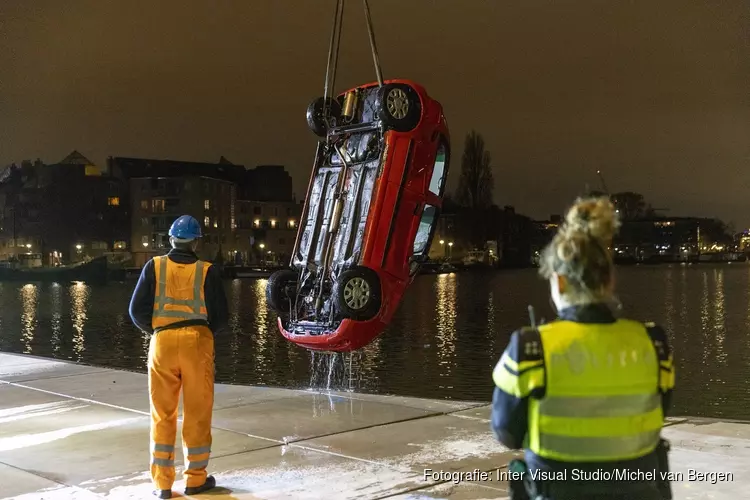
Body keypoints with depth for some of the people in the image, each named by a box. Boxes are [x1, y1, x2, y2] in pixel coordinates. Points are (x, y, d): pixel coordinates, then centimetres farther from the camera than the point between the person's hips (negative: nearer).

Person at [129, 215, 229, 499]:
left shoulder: (154, 267, 3)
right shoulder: (207, 271, 0)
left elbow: (137, 311, 0)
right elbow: (221, 318, 0)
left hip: (162, 342, 1)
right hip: (197, 342, -1)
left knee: (162, 413, 10)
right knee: (197, 412, 9)